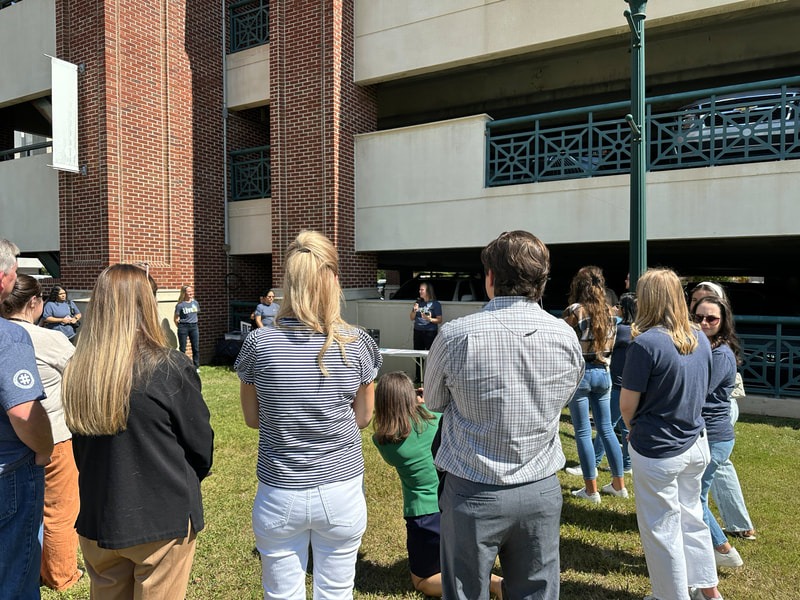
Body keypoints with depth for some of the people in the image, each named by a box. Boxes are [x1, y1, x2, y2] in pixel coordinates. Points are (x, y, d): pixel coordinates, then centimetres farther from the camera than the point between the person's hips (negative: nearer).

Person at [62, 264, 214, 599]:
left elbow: (80, 451, 6)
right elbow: (200, 443, -9)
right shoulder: (169, 368, -20)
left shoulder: (75, 372, -7)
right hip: (163, 519, -4)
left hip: (97, 520, 4)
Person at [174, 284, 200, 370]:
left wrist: (194, 322, 14)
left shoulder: (195, 302, 6)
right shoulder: (180, 305, -7)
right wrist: (180, 327, 1)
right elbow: (176, 318, -2)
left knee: (196, 348, 5)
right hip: (183, 327, -4)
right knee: (182, 348, 3)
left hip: (194, 326, 4)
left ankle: (196, 367, 14)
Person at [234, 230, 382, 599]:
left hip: (280, 495, 0)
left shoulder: (259, 343, -12)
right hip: (342, 491, 0)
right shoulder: (358, 343, -12)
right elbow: (363, 417, 1)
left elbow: (252, 418, 2)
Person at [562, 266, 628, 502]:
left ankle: (591, 490, 10)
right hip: (603, 373, 6)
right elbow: (610, 345, 13)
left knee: (583, 432, 3)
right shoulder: (609, 312, 5)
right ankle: (619, 484, 24)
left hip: (579, 373, -5)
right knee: (606, 428, 16)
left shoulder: (575, 310, -13)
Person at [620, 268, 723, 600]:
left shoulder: (646, 343, -22)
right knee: (691, 517, 24)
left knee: (661, 529, 11)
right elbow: (700, 390, 13)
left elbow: (627, 403, -15)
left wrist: (633, 428, 4)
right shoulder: (700, 340, 1)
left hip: (658, 451, -7)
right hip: (695, 444, 7)